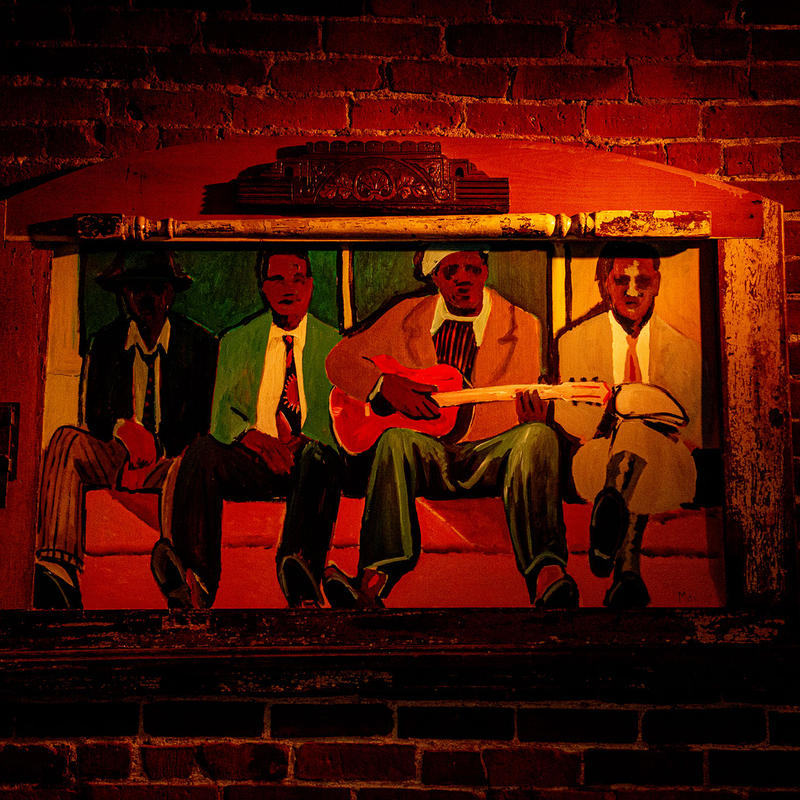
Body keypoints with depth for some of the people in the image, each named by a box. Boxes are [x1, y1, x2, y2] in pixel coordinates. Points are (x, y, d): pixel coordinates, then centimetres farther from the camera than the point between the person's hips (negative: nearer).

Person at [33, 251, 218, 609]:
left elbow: (204, 418, 2)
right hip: (113, 459, 3)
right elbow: (93, 412, 11)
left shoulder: (200, 343, 6)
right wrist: (123, 427, -13)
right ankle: (56, 571, -43)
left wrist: (166, 450, -17)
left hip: (173, 461, -2)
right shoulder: (105, 342, 14)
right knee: (66, 439, -29)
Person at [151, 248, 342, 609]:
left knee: (319, 455, -36)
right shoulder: (236, 342, 14)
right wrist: (256, 438, -17)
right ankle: (196, 583, -41)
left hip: (305, 460, -1)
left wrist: (305, 440, -17)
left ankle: (301, 578, -54)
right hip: (250, 464, 1)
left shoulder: (333, 343, 12)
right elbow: (221, 415, 5)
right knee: (201, 451, -29)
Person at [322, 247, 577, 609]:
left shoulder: (522, 325, 8)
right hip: (426, 453, 0)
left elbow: (525, 409, 8)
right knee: (395, 439, -32)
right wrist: (386, 386, -10)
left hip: (489, 455, 0)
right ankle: (374, 581, -43)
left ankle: (547, 578, -41)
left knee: (538, 436, -30)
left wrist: (532, 415, -19)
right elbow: (340, 358, 10)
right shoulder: (406, 317, 10)